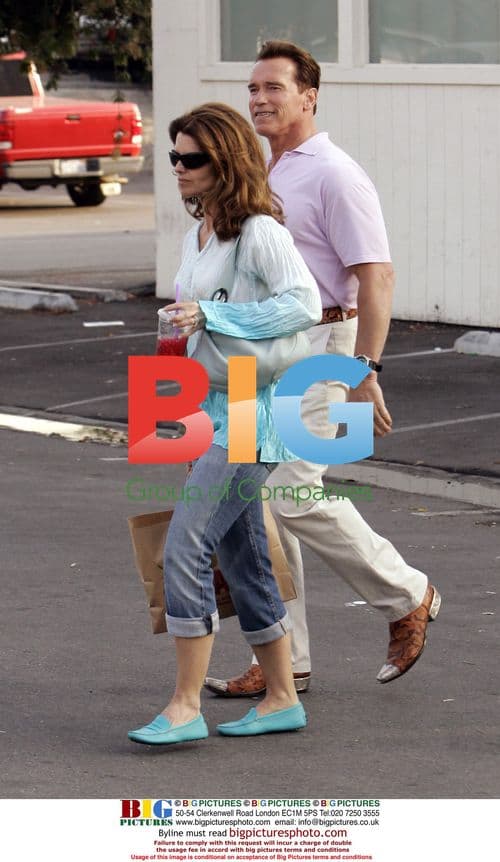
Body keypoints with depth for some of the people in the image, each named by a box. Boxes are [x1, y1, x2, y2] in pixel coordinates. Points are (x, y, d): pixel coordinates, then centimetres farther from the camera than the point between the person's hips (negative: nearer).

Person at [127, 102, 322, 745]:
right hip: (209, 412, 9)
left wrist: (212, 317, -22)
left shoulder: (259, 230, -13)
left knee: (186, 548, -16)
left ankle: (185, 707, -13)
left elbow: (306, 303, -22)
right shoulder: (197, 232, 14)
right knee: (244, 561, 12)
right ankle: (282, 700, 20)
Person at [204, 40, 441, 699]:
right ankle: (285, 662, 9)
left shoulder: (334, 176, -12)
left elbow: (375, 277, -17)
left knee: (292, 494, -15)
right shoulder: (259, 175, 15)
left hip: (317, 349, -9)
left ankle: (406, 596, 5)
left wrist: (365, 371, -22)